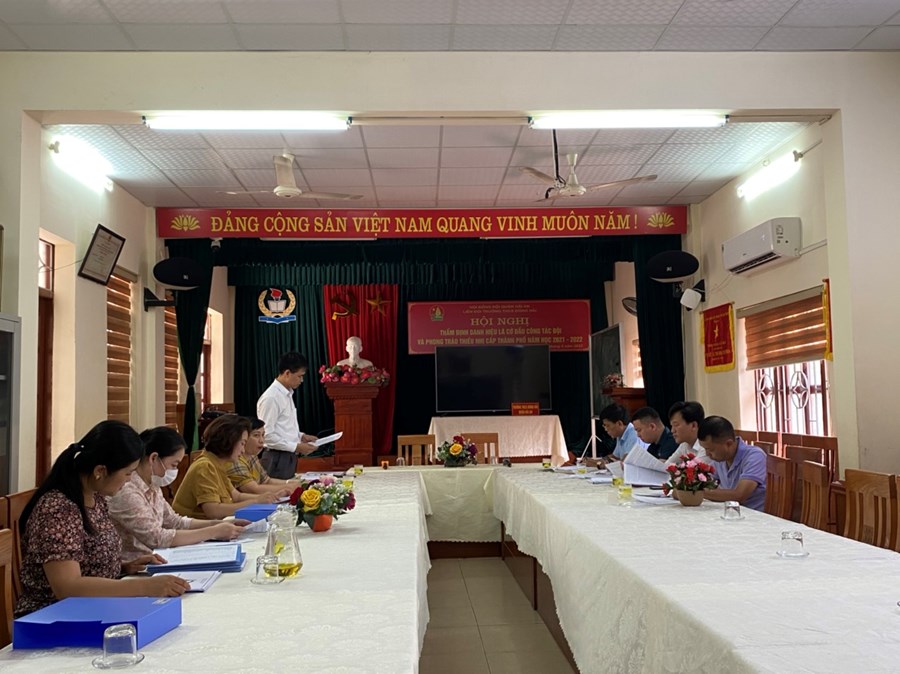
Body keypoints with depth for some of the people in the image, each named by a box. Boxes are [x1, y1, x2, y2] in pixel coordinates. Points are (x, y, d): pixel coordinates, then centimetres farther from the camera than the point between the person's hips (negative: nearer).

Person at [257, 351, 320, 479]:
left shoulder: (287, 394, 11)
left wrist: (301, 436, 7)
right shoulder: (271, 398, -18)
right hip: (277, 459, -9)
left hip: (289, 457, 9)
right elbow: (267, 435, -21)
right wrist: (296, 447, -18)